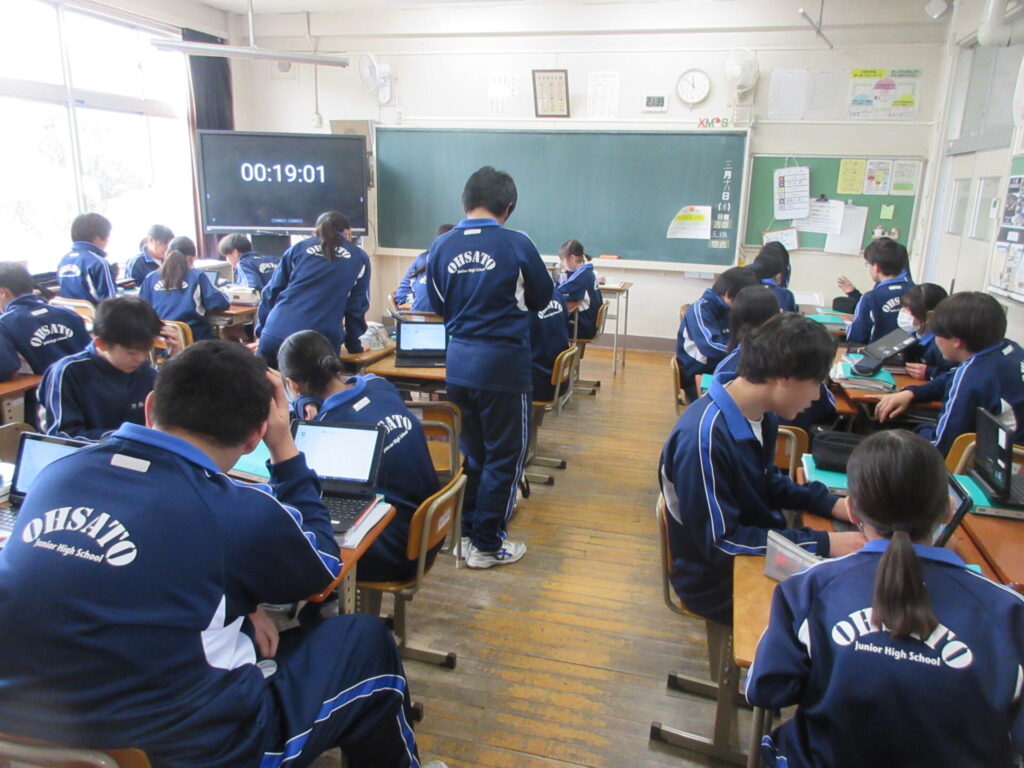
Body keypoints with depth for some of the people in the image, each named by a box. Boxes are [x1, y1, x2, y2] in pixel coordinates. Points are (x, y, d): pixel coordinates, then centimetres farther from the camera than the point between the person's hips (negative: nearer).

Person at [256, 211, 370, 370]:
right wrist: (354, 345, 24)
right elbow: (356, 306, 14)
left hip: (274, 337, 2)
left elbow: (271, 293, 17)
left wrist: (261, 332, 25)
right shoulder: (360, 258, 13)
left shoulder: (297, 249, 17)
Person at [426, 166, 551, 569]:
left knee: (472, 450, 21)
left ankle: (466, 531, 32)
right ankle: (487, 545, 16)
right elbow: (542, 298, 5)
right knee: (505, 455, 9)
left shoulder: (441, 246, 0)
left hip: (458, 364, 5)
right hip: (503, 362, -5)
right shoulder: (516, 244, -10)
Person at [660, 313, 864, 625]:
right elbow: (720, 542, -25)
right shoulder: (703, 437, -31)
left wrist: (829, 503, -2)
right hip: (716, 580, -8)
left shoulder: (763, 415, -5)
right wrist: (822, 544, -23)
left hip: (758, 551, 8)